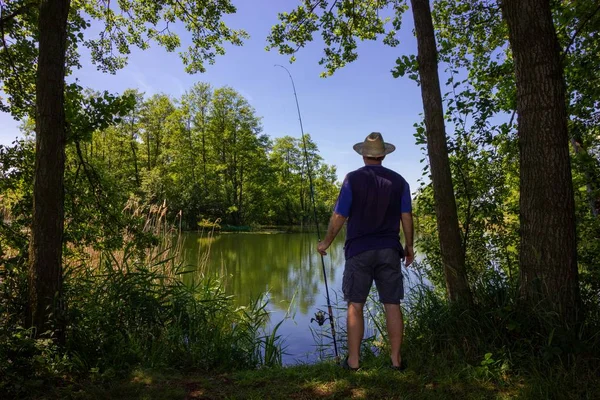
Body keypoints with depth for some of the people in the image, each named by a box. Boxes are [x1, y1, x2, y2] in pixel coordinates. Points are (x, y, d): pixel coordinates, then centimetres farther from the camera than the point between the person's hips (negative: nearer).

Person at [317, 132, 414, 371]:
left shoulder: (353, 179, -4)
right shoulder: (398, 181, 6)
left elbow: (339, 217, -5)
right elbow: (406, 217, 4)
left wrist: (326, 243, 7)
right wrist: (409, 246, 15)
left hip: (359, 250, -2)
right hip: (389, 250, 3)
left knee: (355, 305, 4)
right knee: (392, 305, 7)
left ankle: (353, 360, 8)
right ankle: (396, 358, 13)